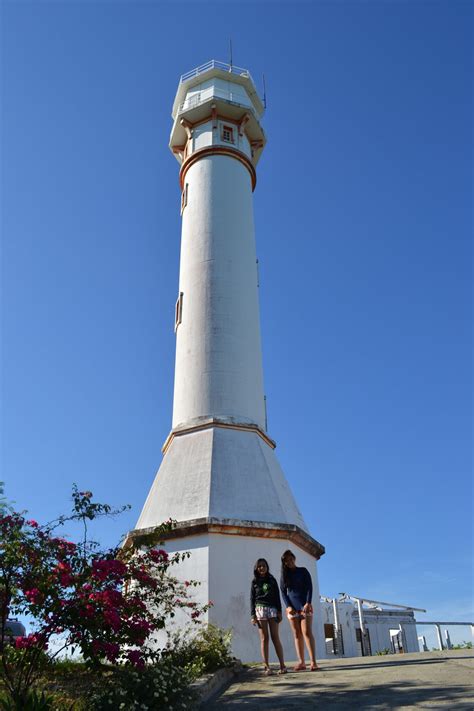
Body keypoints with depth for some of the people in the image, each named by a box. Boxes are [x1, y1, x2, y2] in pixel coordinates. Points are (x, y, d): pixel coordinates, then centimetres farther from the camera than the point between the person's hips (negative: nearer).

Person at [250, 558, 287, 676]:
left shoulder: (272, 580, 12)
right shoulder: (254, 582, 10)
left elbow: (277, 597, 10)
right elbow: (252, 599, 7)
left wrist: (279, 611, 1)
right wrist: (252, 615, -2)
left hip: (272, 609, 0)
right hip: (260, 609, 0)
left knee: (275, 637, -5)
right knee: (264, 638, -4)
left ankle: (282, 665, -5)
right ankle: (267, 667, -4)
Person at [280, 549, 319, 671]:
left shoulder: (303, 571, 6)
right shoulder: (284, 575, 12)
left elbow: (309, 587, -1)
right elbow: (283, 592, 7)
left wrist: (308, 603, -13)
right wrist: (288, 606, -7)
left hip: (304, 605, -3)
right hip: (292, 607, 3)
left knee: (307, 632, -13)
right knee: (297, 634, 0)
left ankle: (313, 662, -16)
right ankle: (301, 662, 0)